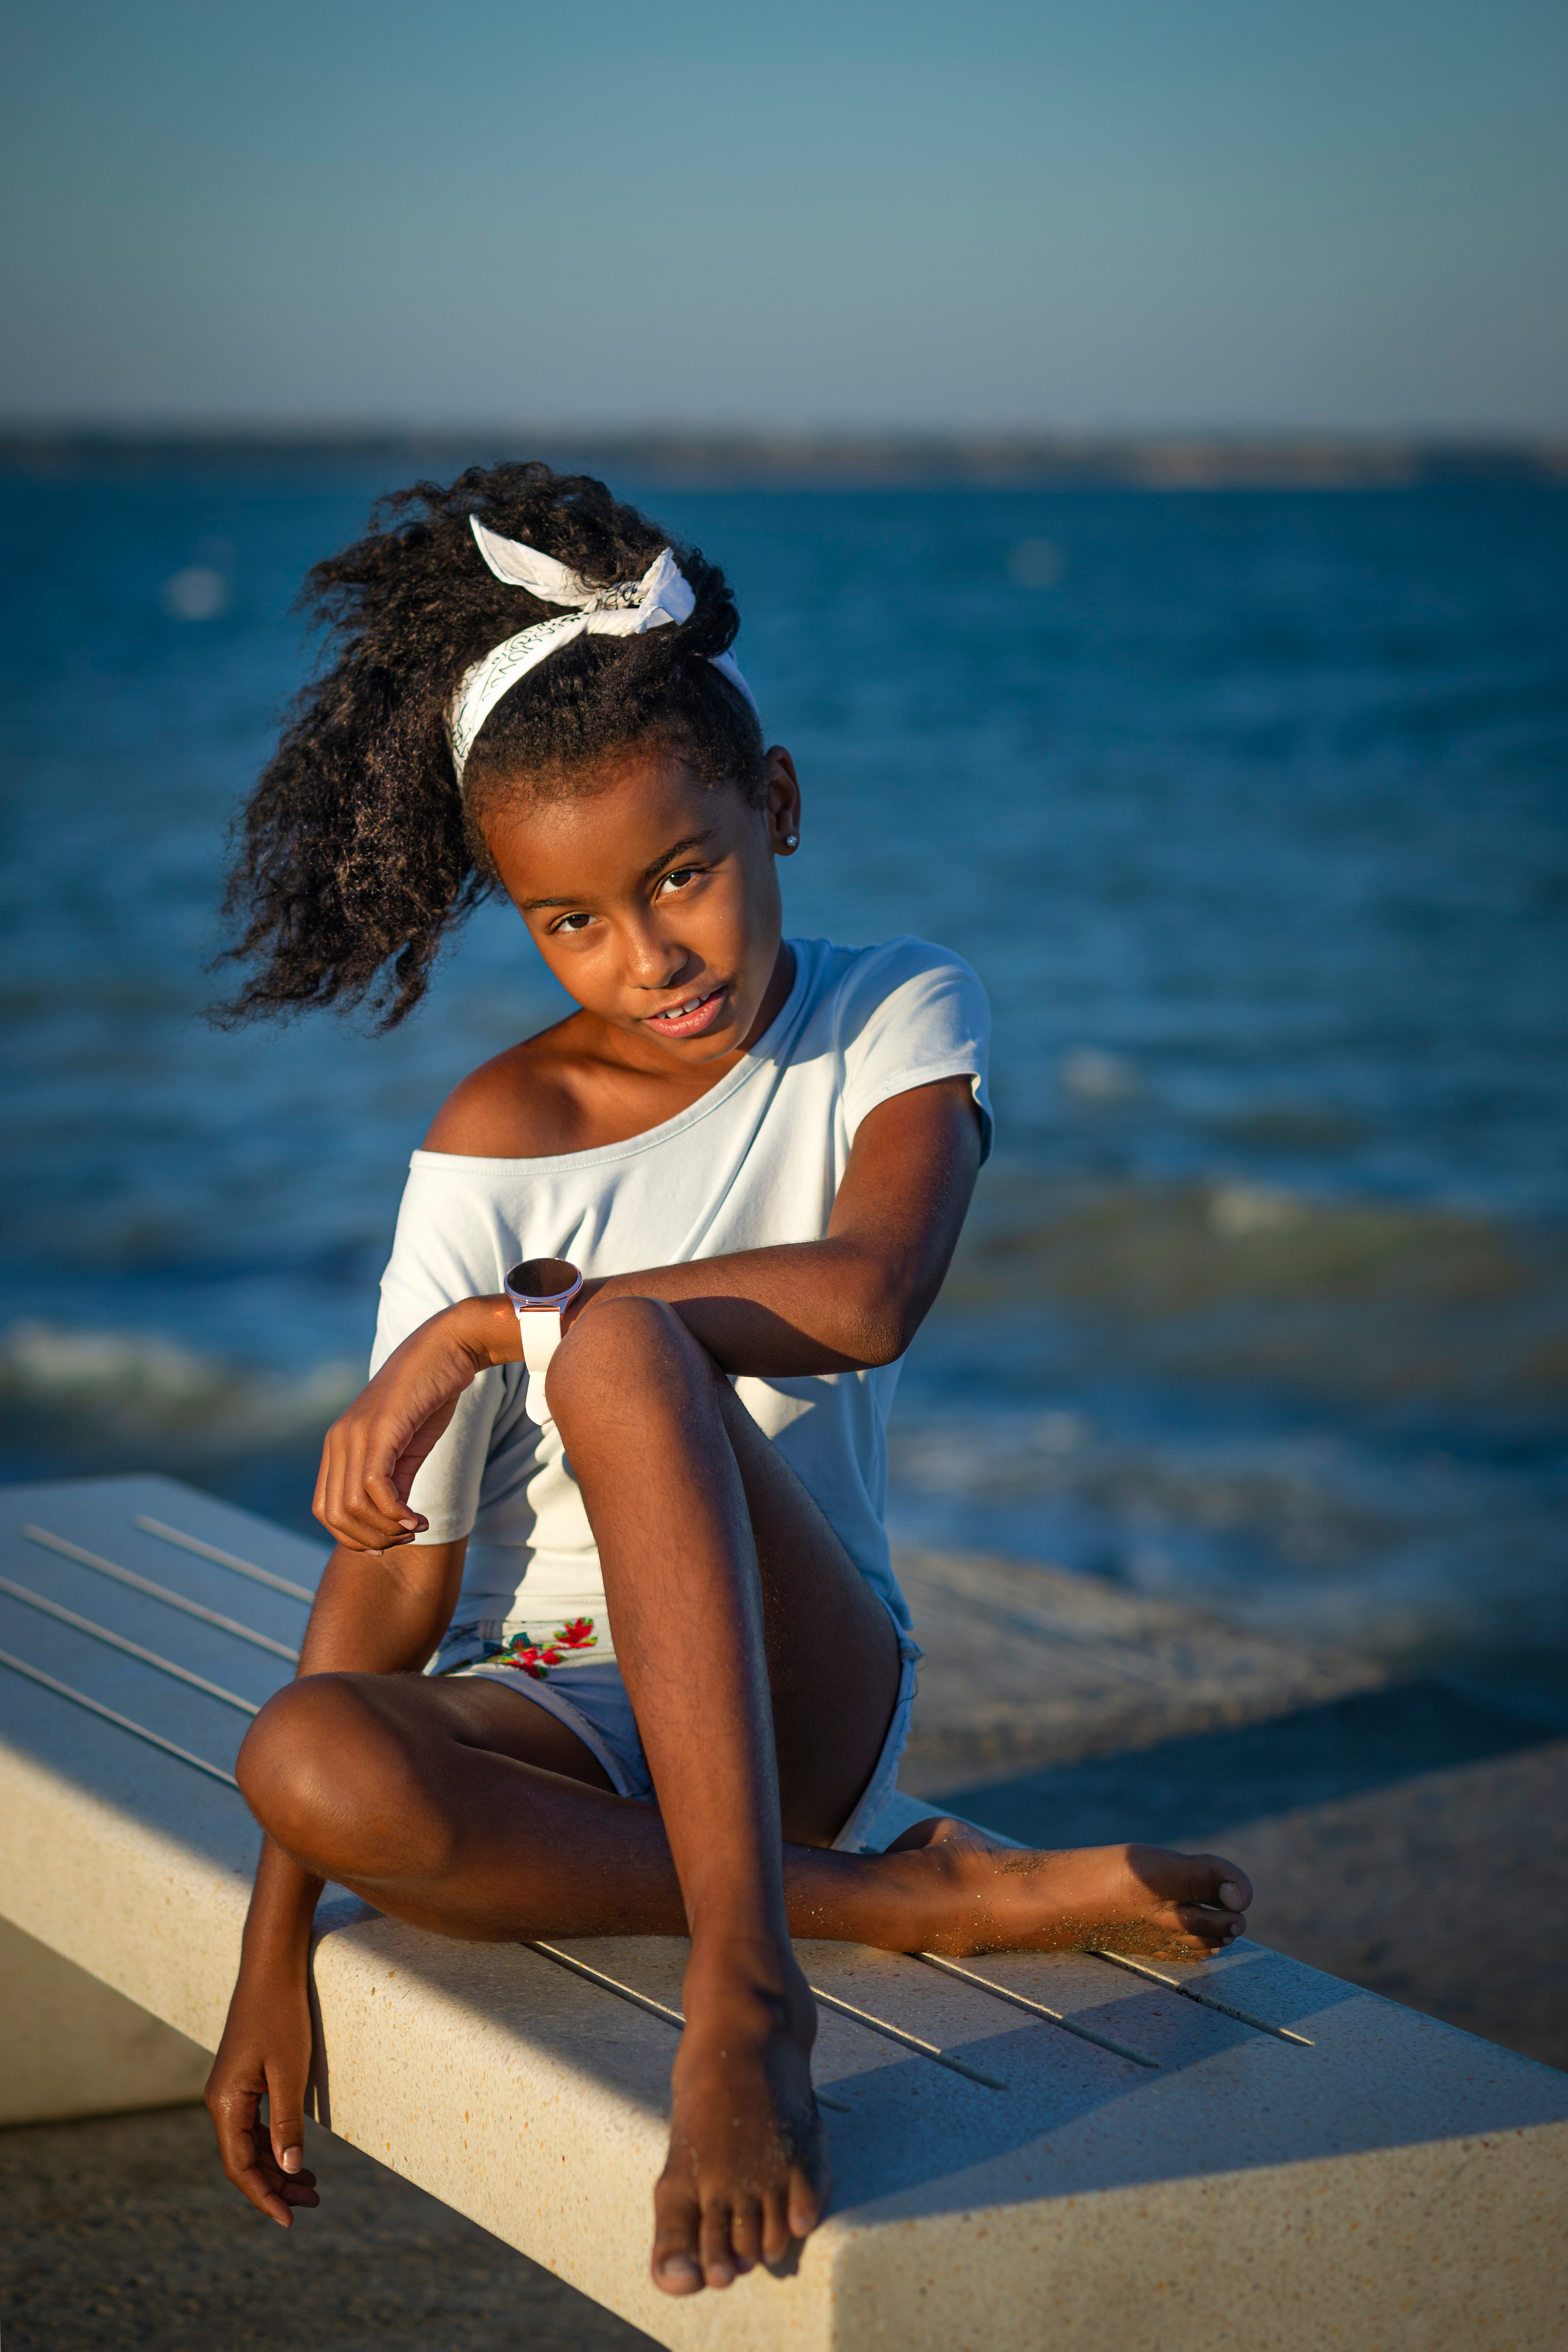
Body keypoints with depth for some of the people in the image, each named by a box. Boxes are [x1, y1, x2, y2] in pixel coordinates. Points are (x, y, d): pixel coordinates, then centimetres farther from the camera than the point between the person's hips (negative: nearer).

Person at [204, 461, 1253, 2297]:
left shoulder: (899, 1022, -2)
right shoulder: (496, 1147, -3)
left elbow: (865, 1298, -23)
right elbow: (396, 1563, -6)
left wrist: (483, 1325, -20)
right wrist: (271, 1967, -11)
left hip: (797, 1682, -2)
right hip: (551, 1710, 2)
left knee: (620, 1350, -32)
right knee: (310, 1758, -35)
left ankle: (744, 1993, -40)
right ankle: (916, 1902, -26)